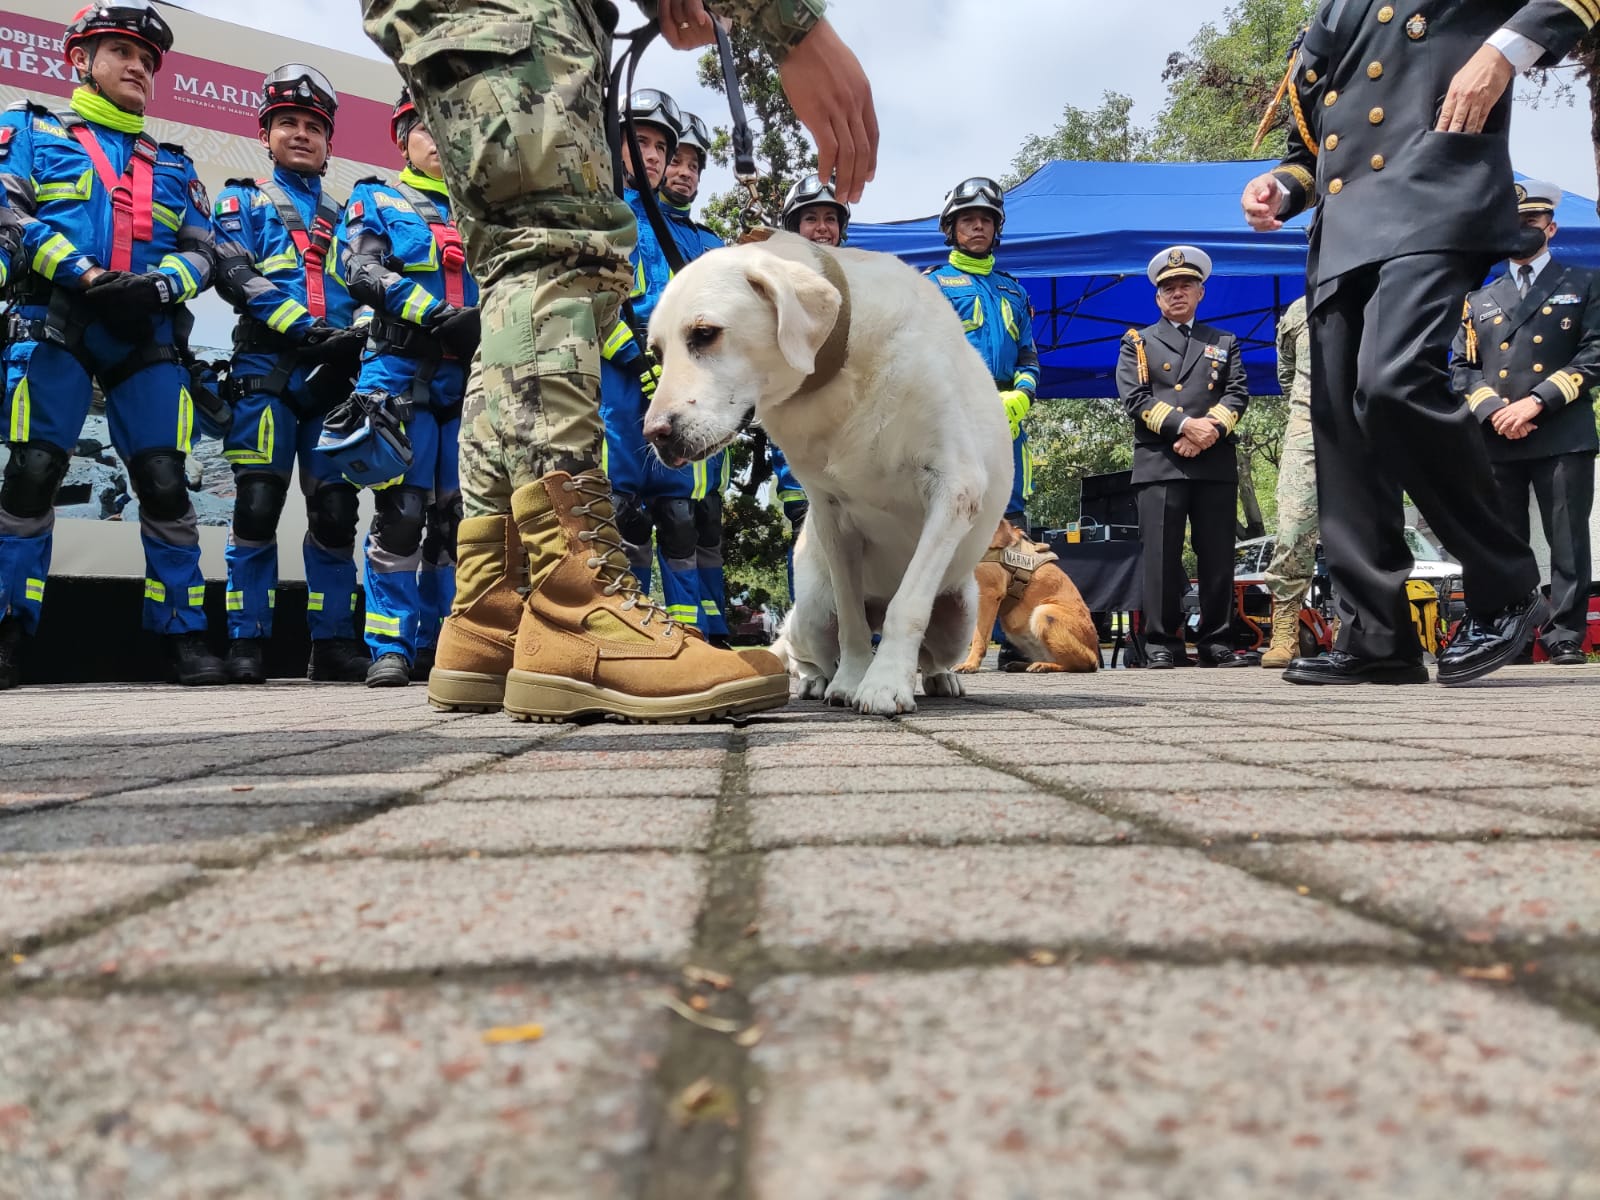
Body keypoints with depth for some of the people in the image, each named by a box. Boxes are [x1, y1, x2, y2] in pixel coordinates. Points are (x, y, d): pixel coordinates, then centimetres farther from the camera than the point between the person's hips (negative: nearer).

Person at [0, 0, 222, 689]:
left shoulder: (173, 164, 25)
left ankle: (183, 634, 0)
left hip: (148, 335, 2)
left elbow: (203, 252, 14)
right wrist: (80, 273, -14)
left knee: (164, 481, -6)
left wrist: (161, 285, -7)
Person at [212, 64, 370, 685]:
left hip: (333, 377, 3)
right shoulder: (243, 200, 13)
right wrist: (308, 329, -16)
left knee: (335, 510, 2)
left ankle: (333, 641, 8)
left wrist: (352, 340, -10)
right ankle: (247, 642, -3)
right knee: (257, 506, -8)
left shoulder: (343, 214, 24)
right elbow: (235, 275, -4)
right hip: (267, 370, -3)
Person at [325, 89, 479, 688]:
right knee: (401, 511, -7)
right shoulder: (376, 202, 11)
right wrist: (439, 316, -19)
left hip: (471, 377, 3)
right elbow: (363, 271, -6)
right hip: (403, 372, -3)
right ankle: (390, 648, -2)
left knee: (461, 516, 4)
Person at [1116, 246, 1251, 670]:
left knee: (1218, 555, 1)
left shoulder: (1224, 343, 23)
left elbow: (1238, 394, 9)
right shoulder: (1137, 342, 16)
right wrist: (1185, 425, -12)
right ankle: (1161, 643, -3)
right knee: (1162, 555, -7)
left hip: (1216, 463, 2)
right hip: (1160, 463, -2)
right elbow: (1135, 398, 1)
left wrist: (1211, 430, -10)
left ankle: (1217, 642, 6)